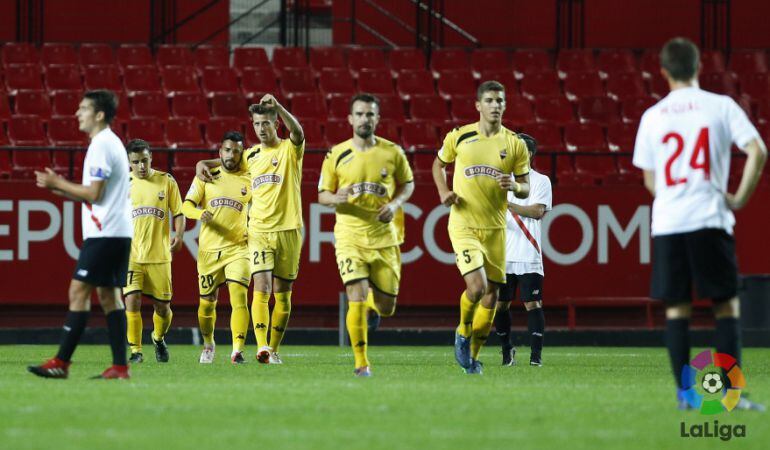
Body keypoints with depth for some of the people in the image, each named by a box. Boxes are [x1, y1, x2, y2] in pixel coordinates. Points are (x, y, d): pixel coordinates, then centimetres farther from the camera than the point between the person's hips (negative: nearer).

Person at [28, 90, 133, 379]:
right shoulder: (111, 143, 18)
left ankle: (61, 363, -11)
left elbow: (94, 193, -18)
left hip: (104, 233, -10)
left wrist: (58, 183, -8)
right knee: (108, 294, 8)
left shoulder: (101, 146, -13)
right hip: (119, 232, 10)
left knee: (79, 291, -10)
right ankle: (120, 366, 5)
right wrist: (60, 189, 13)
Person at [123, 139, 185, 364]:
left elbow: (178, 213, 5)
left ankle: (159, 339, 35)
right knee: (132, 300, -16)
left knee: (162, 306, 4)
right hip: (131, 254, -1)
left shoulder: (167, 181, 3)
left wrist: (179, 235, -12)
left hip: (159, 255, 1)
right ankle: (135, 350, -6)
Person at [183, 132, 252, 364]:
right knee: (207, 302, 9)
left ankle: (238, 350, -25)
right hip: (209, 249, 2)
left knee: (239, 296, -20)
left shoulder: (249, 180, 5)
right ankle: (208, 344, 35)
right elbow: (186, 206, 0)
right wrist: (200, 214, -22)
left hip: (238, 249, -1)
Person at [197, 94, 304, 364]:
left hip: (288, 230, -2)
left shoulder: (289, 150, -2)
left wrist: (278, 106, -40)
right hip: (259, 231, 2)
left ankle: (274, 349, 16)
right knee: (262, 288, -14)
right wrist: (204, 164, 10)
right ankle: (262, 347, -26)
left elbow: (298, 132, -24)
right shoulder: (252, 155, 12)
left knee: (282, 293, 5)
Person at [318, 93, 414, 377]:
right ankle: (361, 362, -6)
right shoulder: (336, 155, 0)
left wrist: (395, 204, -5)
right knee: (357, 298, -17)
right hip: (350, 236, -2)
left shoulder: (392, 152, 2)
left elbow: (407, 184, 15)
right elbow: (322, 195, 6)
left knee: (386, 308, 6)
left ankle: (371, 302, 44)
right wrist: (336, 197, -17)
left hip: (384, 237, 2)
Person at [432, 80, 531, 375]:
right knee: (476, 287, -20)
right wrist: (443, 192, -1)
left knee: (491, 294, 6)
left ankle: (473, 355, 24)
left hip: (495, 228, 3)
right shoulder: (459, 137, -1)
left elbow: (525, 189, 7)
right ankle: (463, 333, 10)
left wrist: (514, 185, -16)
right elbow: (439, 165, 17)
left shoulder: (515, 145, 1)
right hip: (463, 225, -3)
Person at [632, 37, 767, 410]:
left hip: (666, 223, 2)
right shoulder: (721, 106, 0)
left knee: (676, 307, 6)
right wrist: (740, 198, -1)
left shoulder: (652, 116, 8)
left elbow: (649, 180, 11)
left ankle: (683, 391, 2)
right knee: (726, 305, 4)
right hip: (710, 220, -2)